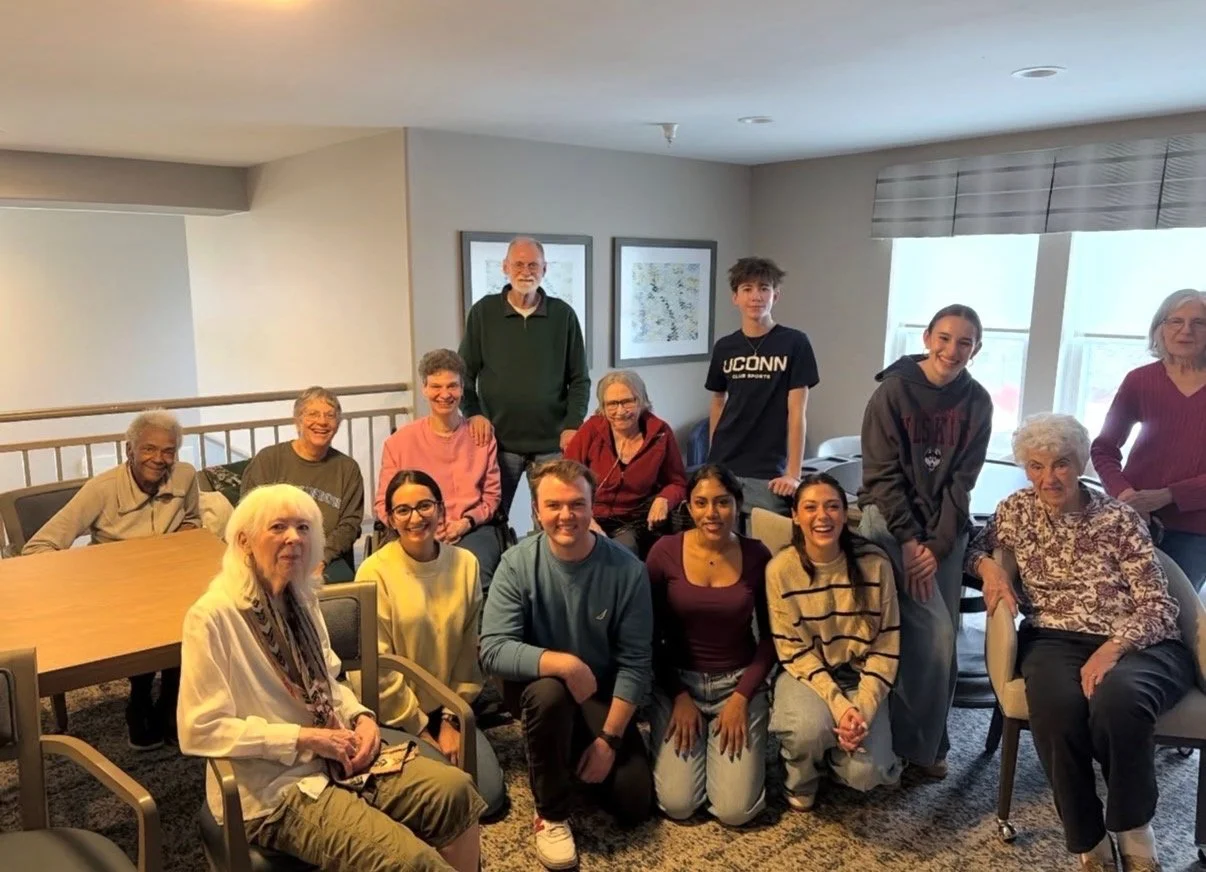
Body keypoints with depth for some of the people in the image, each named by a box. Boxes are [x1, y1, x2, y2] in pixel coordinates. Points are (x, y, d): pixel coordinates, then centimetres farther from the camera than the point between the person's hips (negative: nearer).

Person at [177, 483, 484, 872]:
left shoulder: (301, 599, 9)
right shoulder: (213, 616, -15)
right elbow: (200, 730, -17)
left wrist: (361, 717, -2)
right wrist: (304, 738, -18)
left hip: (335, 758, 7)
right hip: (271, 788, -7)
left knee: (455, 790, -14)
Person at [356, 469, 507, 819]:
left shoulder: (465, 564, -3)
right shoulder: (375, 572, -15)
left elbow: (470, 651, 0)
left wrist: (452, 719, -4)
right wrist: (421, 731, -9)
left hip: (448, 707, 4)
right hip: (396, 715, -3)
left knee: (489, 798, -3)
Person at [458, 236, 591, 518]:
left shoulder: (563, 315, 3)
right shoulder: (483, 312, 3)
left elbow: (579, 378, 6)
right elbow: (465, 372, 6)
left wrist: (573, 425, -5)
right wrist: (474, 413, -9)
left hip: (553, 441, 0)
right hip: (499, 439, 0)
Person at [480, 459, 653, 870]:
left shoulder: (626, 569, -17)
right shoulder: (517, 564, -19)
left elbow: (635, 663, -13)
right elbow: (493, 650, -25)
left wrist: (609, 738, -17)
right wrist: (563, 663, -37)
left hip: (601, 695, 2)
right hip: (537, 685, -1)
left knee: (634, 805, -6)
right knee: (549, 692, -37)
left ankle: (579, 753, 26)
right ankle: (551, 814, -12)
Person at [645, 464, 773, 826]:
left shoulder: (756, 555, -8)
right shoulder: (665, 552, -11)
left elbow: (770, 637, 0)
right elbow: (651, 635, -3)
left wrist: (741, 697, -9)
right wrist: (679, 696, -7)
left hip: (739, 682, 0)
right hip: (678, 680, 0)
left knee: (735, 811, -7)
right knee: (677, 805, -9)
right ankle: (695, 742, 22)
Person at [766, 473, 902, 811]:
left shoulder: (874, 563, -12)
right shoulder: (781, 569, -14)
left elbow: (886, 645, -7)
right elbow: (794, 651, -10)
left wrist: (864, 707, -18)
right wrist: (837, 704, -22)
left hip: (860, 676, 1)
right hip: (806, 673, -1)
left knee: (865, 773, -20)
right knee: (810, 728, -33)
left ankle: (833, 753, 19)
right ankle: (801, 779, 5)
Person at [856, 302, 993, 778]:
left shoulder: (977, 402, 1)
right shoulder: (894, 390, -9)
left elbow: (962, 481, -1)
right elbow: (883, 473, -10)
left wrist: (937, 545, -10)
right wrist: (909, 539, -15)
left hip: (946, 528, 4)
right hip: (891, 520, -4)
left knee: (944, 638, 2)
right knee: (932, 634, -13)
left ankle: (929, 741, 22)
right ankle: (916, 742, 6)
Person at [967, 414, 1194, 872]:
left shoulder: (1119, 517, 1)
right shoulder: (1016, 510, 9)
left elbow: (1159, 606, -3)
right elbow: (975, 548, 24)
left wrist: (1111, 649, -21)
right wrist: (989, 566, -1)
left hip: (1137, 643, -1)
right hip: (1056, 640, 1)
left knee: (1116, 697, -38)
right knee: (1056, 704, -36)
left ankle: (1133, 832, -12)